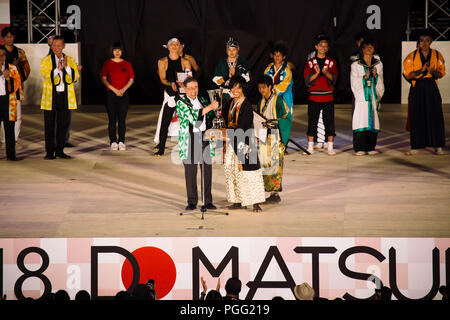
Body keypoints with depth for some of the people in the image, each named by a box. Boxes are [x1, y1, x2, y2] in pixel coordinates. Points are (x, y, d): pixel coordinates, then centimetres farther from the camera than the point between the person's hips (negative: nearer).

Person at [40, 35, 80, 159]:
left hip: (65, 96, 2)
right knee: (49, 125, 0)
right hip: (50, 97, -2)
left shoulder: (70, 60, 8)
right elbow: (48, 77, -12)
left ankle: (60, 150, 15)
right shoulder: (46, 61, 0)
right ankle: (50, 151, 7)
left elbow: (75, 77, -3)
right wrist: (58, 68, -23)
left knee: (63, 124, 6)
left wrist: (67, 67, -16)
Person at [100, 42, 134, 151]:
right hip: (111, 94, -1)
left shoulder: (127, 64, 8)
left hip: (124, 94, 1)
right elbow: (103, 79, 0)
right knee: (112, 119, -2)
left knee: (122, 119, -1)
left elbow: (131, 79, 8)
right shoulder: (107, 64, 4)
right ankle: (113, 141, 3)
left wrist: (123, 89, -8)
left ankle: (121, 142, 3)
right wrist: (114, 89, -10)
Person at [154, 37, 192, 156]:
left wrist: (184, 83, -18)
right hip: (170, 93, 0)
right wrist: (171, 84, -20)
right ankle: (161, 147, 5)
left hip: (183, 93, 0)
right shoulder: (163, 62, 7)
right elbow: (162, 79, 1)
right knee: (165, 121, -4)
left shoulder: (185, 62, 8)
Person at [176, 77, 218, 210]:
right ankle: (192, 202, 6)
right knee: (190, 172, -1)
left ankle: (208, 201, 9)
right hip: (190, 139, -5)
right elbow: (193, 115, -20)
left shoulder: (201, 100, 13)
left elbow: (210, 114, 23)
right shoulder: (181, 102, -5)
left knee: (207, 169, 3)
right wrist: (210, 107, -22)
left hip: (204, 137, 5)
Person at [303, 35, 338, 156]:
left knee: (329, 122, -2)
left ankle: (330, 148, 2)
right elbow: (307, 80, -3)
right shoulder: (310, 62, 7)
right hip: (313, 97, 0)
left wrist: (326, 72, -25)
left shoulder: (331, 62, 8)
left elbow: (333, 78, -4)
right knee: (312, 122, 1)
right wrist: (316, 73, -21)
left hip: (328, 97, 0)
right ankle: (310, 147, 7)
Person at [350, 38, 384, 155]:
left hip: (373, 97, 3)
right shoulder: (356, 65, 3)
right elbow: (354, 83, -3)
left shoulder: (378, 64, 11)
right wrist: (365, 77, -16)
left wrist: (376, 76, -10)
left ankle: (371, 147, 5)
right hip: (361, 97, -3)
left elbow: (380, 83, 10)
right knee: (361, 121, -9)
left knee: (373, 121, -1)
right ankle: (359, 148, -7)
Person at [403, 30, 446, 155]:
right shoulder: (412, 56, 2)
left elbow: (441, 73, 5)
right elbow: (407, 74, -2)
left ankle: (438, 146, 1)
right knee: (416, 117, -3)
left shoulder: (437, 55, 4)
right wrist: (421, 70, -18)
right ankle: (415, 146, 3)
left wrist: (433, 72, -17)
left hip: (432, 88, 1)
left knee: (435, 116, -4)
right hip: (417, 88, -1)